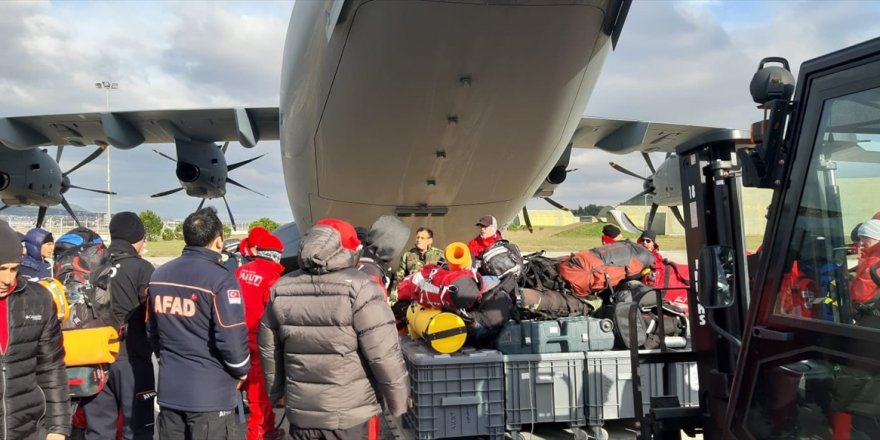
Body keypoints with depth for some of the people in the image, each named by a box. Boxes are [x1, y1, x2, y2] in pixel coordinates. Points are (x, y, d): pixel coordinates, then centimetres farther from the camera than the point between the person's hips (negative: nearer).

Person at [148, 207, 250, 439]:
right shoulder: (220, 279, -16)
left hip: (169, 390, 7)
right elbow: (232, 338, -17)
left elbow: (151, 330, 16)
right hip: (212, 394, -7)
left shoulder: (158, 276, 6)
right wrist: (241, 371, 1)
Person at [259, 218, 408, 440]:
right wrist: (398, 401, -4)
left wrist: (276, 392, 24)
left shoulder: (282, 289, 2)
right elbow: (384, 354, -16)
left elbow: (269, 350, 11)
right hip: (352, 413, -4)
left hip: (301, 410, 4)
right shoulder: (359, 288, -15)